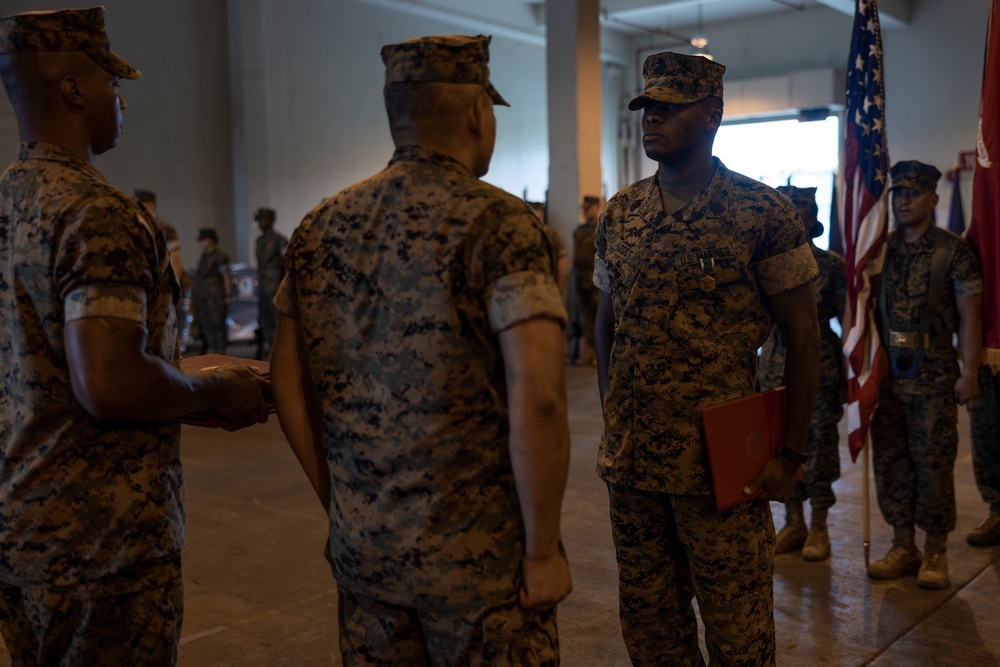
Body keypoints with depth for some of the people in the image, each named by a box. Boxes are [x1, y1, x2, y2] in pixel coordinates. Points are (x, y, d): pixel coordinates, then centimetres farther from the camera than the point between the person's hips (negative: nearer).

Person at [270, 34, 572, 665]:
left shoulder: (322, 228, 3)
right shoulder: (500, 223, -14)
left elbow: (288, 384, 7)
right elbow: (537, 400, -22)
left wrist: (339, 504, 15)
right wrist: (543, 550, -11)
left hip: (361, 547, 6)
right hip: (477, 555, -5)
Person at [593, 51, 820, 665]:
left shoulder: (765, 214, -7)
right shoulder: (619, 214, 7)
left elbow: (804, 338, -5)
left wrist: (792, 454, -8)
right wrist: (612, 426, 12)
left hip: (722, 463, -4)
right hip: (630, 457, 5)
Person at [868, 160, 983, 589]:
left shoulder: (954, 252, -2)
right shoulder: (879, 251, 9)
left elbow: (968, 317, -4)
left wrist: (969, 372, -9)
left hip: (934, 375, -4)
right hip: (887, 373, 4)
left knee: (933, 463, 0)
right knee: (890, 461, 8)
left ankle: (935, 552, 13)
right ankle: (903, 546, 20)